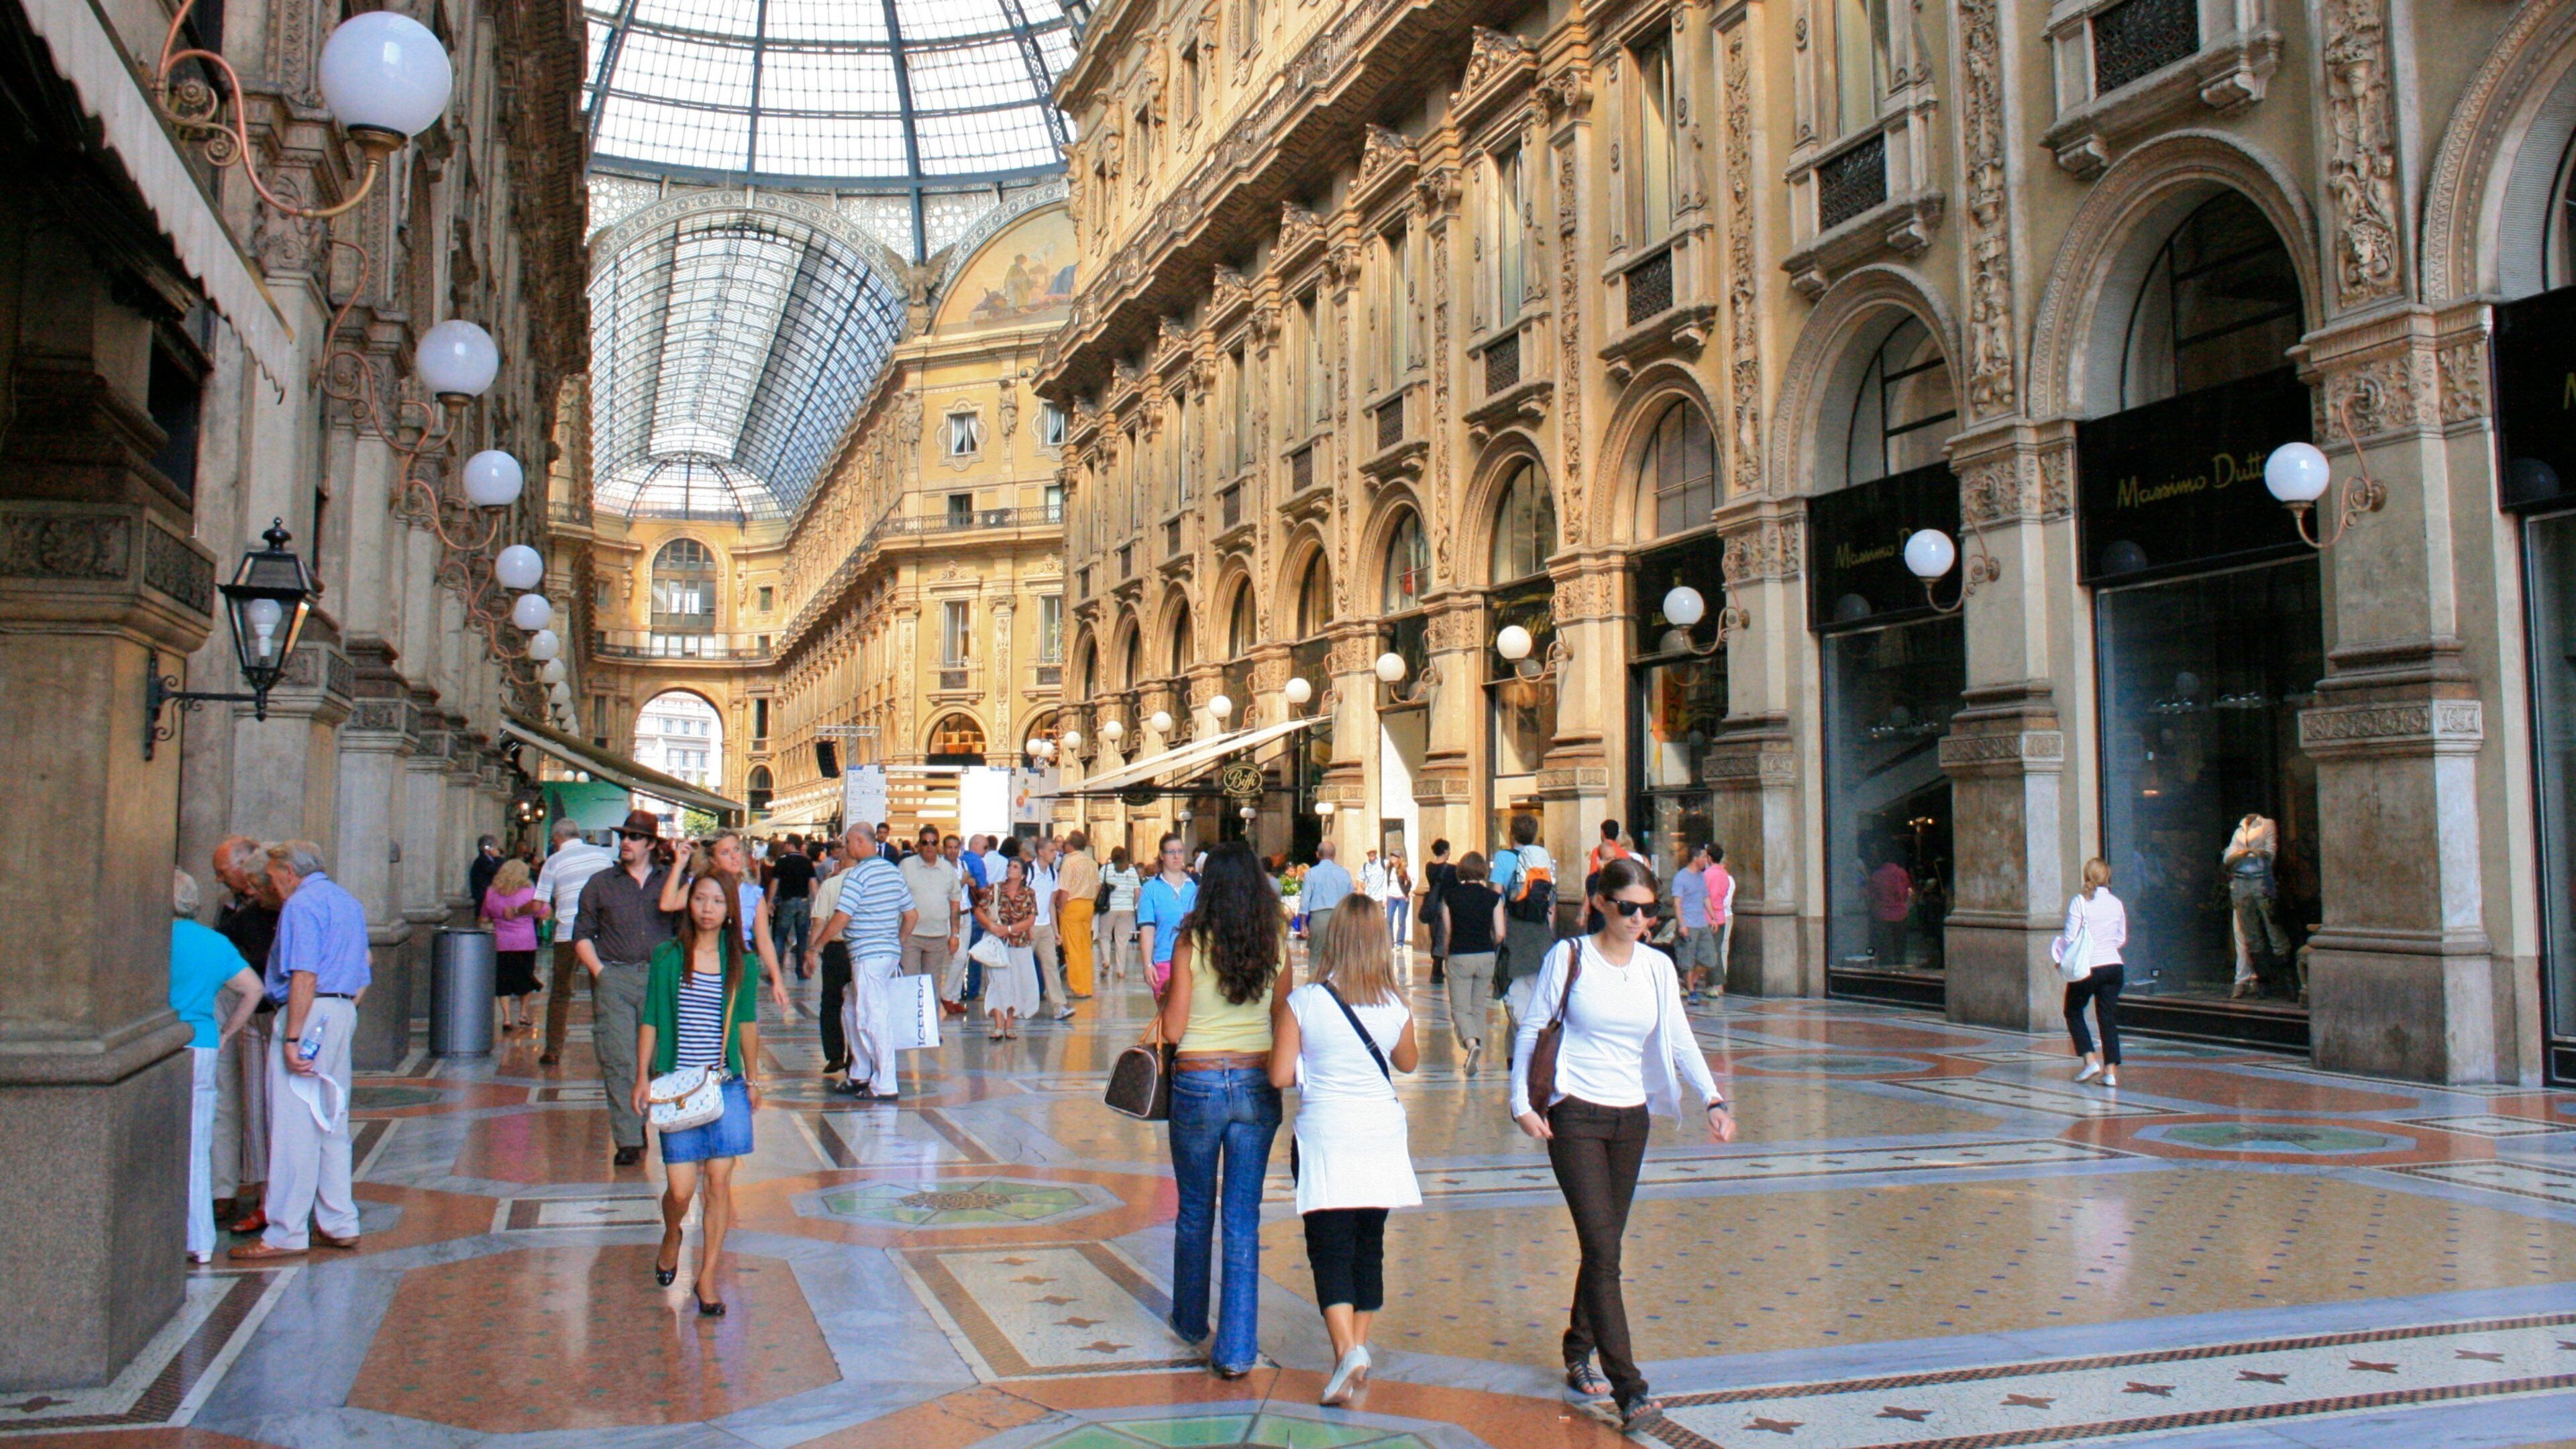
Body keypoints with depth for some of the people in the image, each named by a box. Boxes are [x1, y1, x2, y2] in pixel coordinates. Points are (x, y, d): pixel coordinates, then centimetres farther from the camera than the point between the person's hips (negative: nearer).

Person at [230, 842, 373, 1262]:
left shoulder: (301, 904, -9)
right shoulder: (348, 902, 20)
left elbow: (304, 976, -20)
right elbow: (362, 978, 21)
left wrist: (292, 1038, -21)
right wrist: (343, 1016, 20)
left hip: (309, 1014, -9)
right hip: (343, 1013, 9)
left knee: (294, 1129, -5)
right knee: (332, 1125, 14)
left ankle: (287, 1234, -2)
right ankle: (338, 1223, 18)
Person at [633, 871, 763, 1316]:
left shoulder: (741, 964, 4)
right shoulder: (668, 958, 0)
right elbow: (650, 1021, 4)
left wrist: (753, 1080, 16)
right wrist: (643, 1076, 0)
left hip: (726, 1086, 1)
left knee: (720, 1182, 1)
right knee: (680, 1188, -2)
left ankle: (706, 1277, 14)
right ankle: (671, 1236, 33)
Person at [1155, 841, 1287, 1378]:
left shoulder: (1191, 944, -10)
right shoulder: (1276, 946, -3)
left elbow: (1173, 1029, -9)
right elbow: (1284, 1024, 3)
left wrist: (1164, 1008, 11)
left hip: (1198, 1083, -1)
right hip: (1257, 1084, 2)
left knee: (1195, 1212, 17)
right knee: (1243, 1219, 5)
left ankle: (1192, 1324, 34)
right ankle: (1235, 1349, 5)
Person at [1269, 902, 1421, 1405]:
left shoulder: (1302, 1003, -11)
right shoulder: (1395, 1007, -4)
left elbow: (1280, 1076, -10)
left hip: (1325, 1137, -3)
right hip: (1381, 1136, 3)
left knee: (1330, 1250, 0)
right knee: (1369, 1247, 15)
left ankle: (1347, 1350, -16)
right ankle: (1357, 1349, 22)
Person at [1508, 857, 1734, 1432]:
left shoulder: (1658, 967, 5)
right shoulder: (1570, 957, -6)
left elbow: (1680, 1040, 0)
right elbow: (1531, 1028, 0)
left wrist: (1713, 1099, -14)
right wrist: (1521, 1102, -5)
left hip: (1631, 1118, 5)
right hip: (1575, 1117, -4)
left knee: (1604, 1246, 12)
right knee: (1603, 1251, -11)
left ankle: (1578, 1354, 33)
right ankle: (1628, 1389, -11)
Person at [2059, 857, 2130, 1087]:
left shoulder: (2080, 902, -9)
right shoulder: (2116, 903, 4)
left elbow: (2070, 938, -10)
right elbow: (2122, 939, 13)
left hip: (2088, 967, -4)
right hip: (2114, 966, 4)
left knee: (2074, 1012, 14)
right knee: (2108, 1018, 8)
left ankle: (2091, 1060, 2)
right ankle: (2111, 1071, 2)